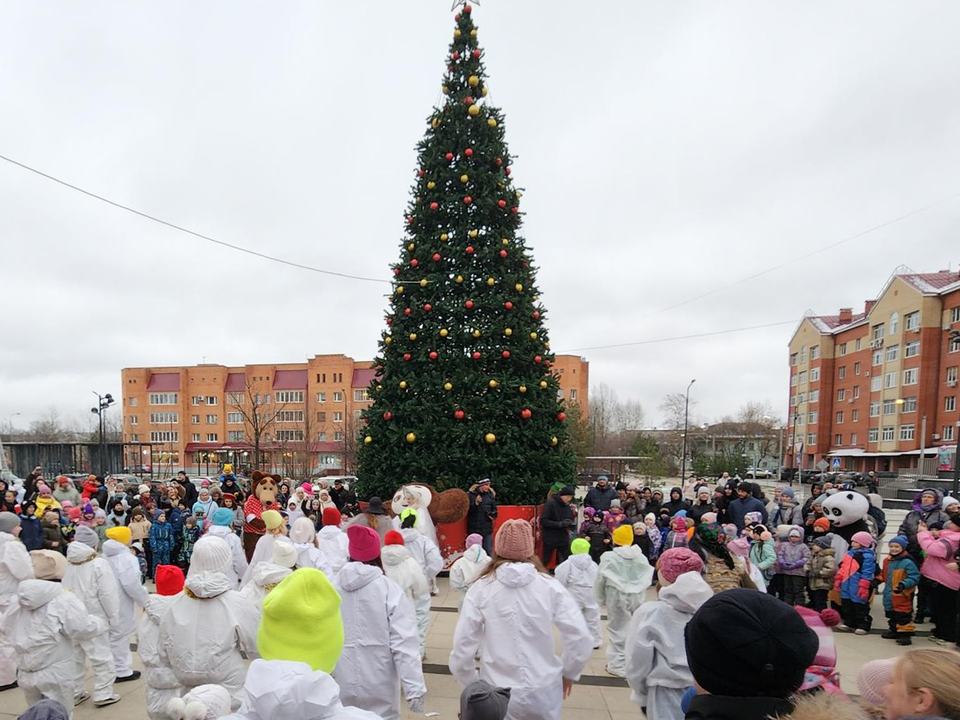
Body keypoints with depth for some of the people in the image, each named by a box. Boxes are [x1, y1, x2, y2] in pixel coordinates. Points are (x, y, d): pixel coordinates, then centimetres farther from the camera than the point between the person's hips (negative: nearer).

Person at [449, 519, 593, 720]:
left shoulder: (481, 589, -9)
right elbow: (580, 638, -10)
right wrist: (569, 672, 9)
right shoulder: (550, 586, -9)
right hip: (544, 691, 1)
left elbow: (462, 649, -8)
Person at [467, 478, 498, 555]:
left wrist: (493, 515, -4)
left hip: (487, 529, 3)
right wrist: (475, 503, -20)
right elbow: (467, 509, -8)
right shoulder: (471, 495, -4)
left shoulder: (490, 495, 6)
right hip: (474, 529, -3)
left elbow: (494, 509, 16)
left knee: (488, 552, 7)